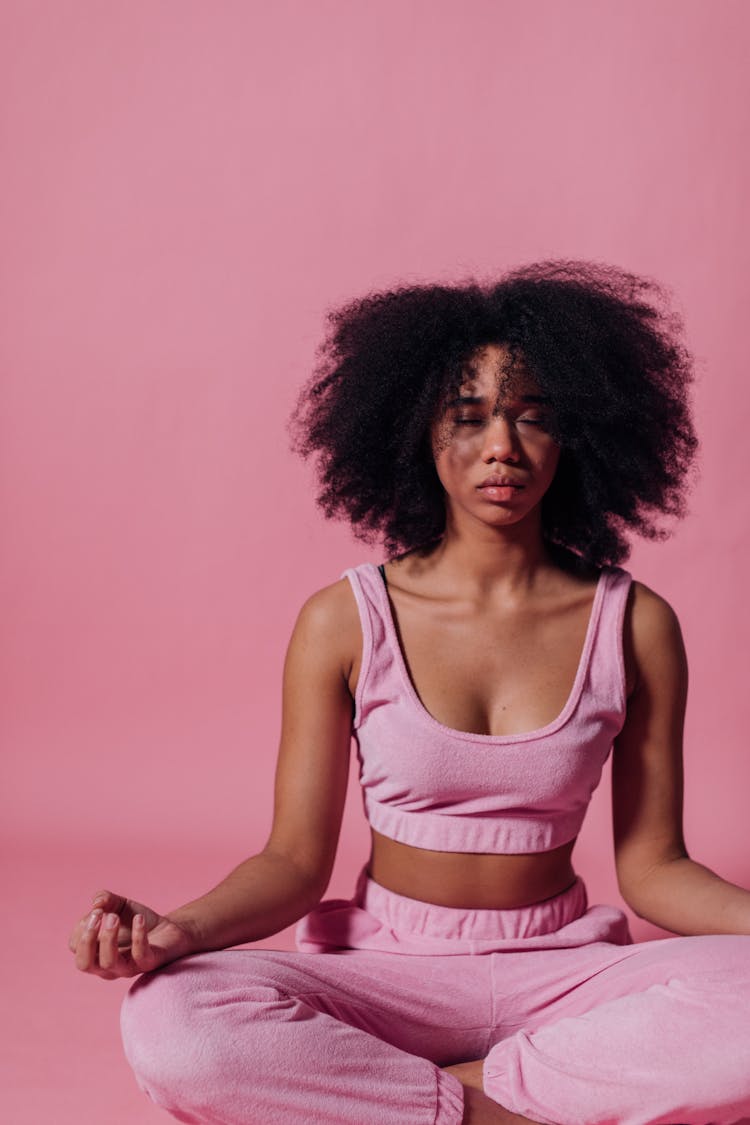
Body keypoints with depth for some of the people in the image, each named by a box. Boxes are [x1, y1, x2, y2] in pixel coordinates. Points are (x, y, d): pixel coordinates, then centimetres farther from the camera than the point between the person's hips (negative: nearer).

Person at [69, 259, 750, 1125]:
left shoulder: (634, 626, -1)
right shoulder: (344, 623, -4)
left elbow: (652, 868, 3)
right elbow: (295, 861, -2)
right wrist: (178, 929, -22)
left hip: (557, 971, 2)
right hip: (387, 970, -1)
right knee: (170, 1024, -30)